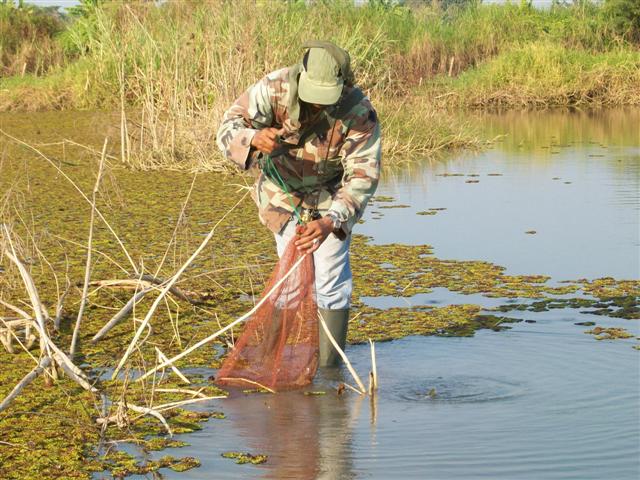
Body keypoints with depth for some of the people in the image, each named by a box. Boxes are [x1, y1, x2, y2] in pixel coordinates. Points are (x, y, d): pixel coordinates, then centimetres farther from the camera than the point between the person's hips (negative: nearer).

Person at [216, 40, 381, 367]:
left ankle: (330, 366, 6)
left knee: (330, 281, -7)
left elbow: (363, 175, -31)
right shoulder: (274, 88, -28)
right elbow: (228, 129, -27)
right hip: (283, 192, 1)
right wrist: (254, 139, -52)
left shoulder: (359, 113, -29)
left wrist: (331, 221, -46)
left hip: (332, 197, -1)